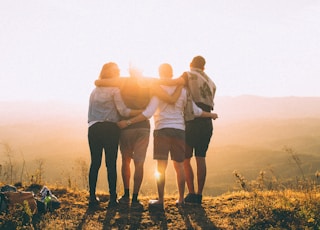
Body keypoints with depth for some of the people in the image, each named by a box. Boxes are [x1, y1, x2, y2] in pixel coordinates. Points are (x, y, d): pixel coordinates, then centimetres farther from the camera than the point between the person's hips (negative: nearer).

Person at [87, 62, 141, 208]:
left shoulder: (94, 91, 17)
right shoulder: (114, 89, 0)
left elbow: (89, 114, 17)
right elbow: (123, 111, -10)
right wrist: (144, 112, -10)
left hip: (94, 129, 5)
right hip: (110, 129, -5)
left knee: (95, 163, 5)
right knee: (111, 163, -3)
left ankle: (92, 198, 5)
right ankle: (112, 199, -2)